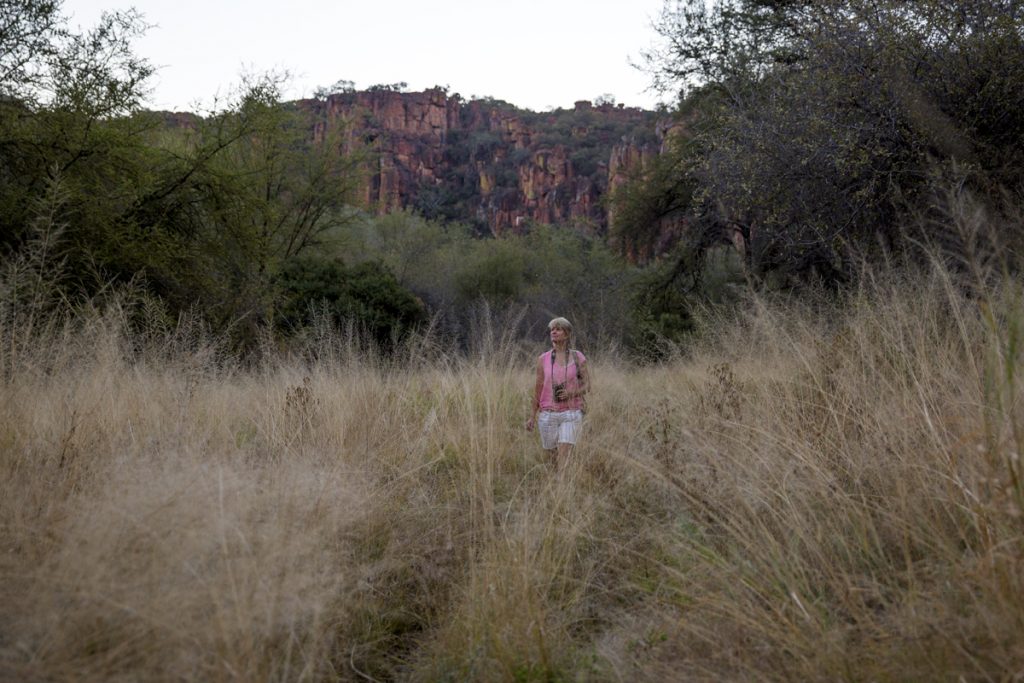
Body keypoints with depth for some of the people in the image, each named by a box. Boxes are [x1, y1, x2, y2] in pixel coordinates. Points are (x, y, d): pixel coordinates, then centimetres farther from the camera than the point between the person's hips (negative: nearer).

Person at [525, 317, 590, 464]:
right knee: (552, 455, 12)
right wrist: (532, 416, 9)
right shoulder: (543, 359, 2)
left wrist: (571, 393, -16)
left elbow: (587, 386, 4)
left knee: (563, 456, -13)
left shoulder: (578, 358, -1)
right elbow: (538, 389, 8)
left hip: (571, 414, -2)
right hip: (548, 415, 2)